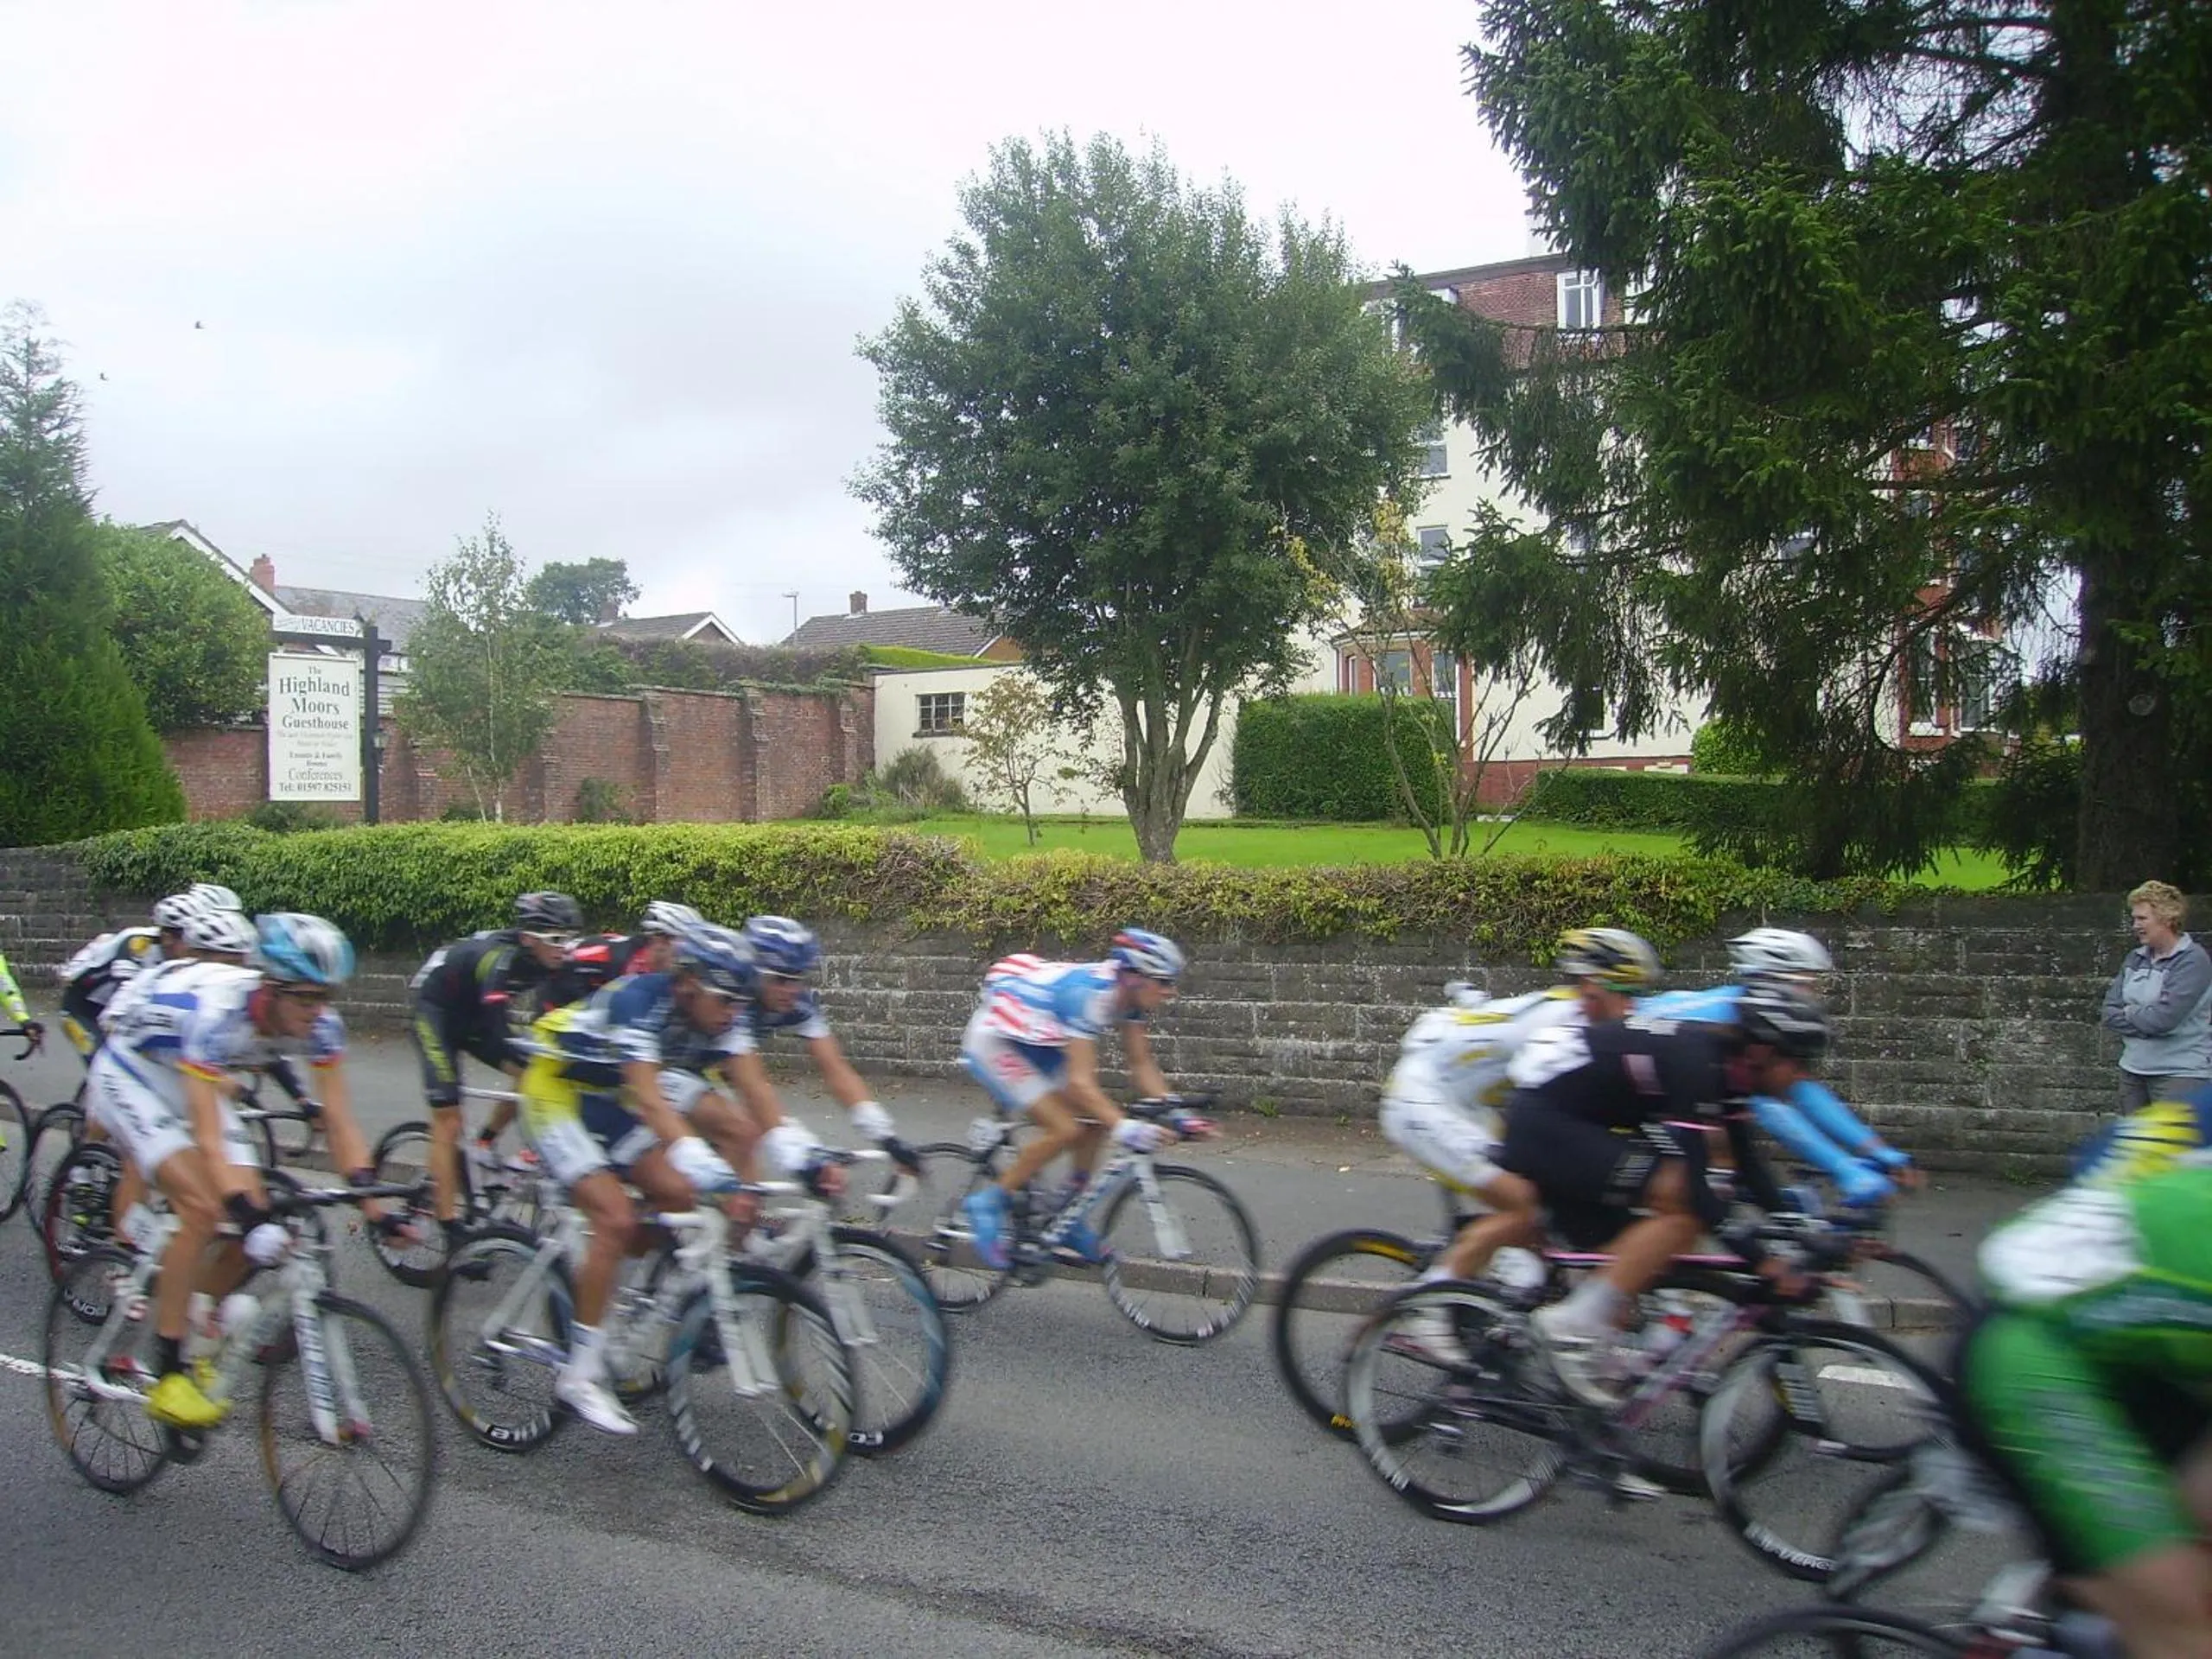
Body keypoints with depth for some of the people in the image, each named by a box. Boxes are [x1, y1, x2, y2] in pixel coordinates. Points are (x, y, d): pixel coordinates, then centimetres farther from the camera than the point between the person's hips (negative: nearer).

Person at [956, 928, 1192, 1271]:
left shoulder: (1130, 995, -9)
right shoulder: (1088, 994, -34)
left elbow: (1141, 1065, -1)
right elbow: (1080, 1081, -38)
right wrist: (1125, 1127, -47)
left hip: (1035, 1044, 9)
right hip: (994, 1043, -9)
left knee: (1095, 1121, -2)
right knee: (1065, 1130, -19)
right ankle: (989, 1202, -6)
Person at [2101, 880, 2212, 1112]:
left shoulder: (2192, 960, -11)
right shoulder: (2135, 958, 9)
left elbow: (2164, 1018, -22)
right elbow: (2110, 1014, 3)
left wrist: (2129, 1013, -3)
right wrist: (2144, 1017, -13)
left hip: (2180, 1073, -7)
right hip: (2133, 1069, 7)